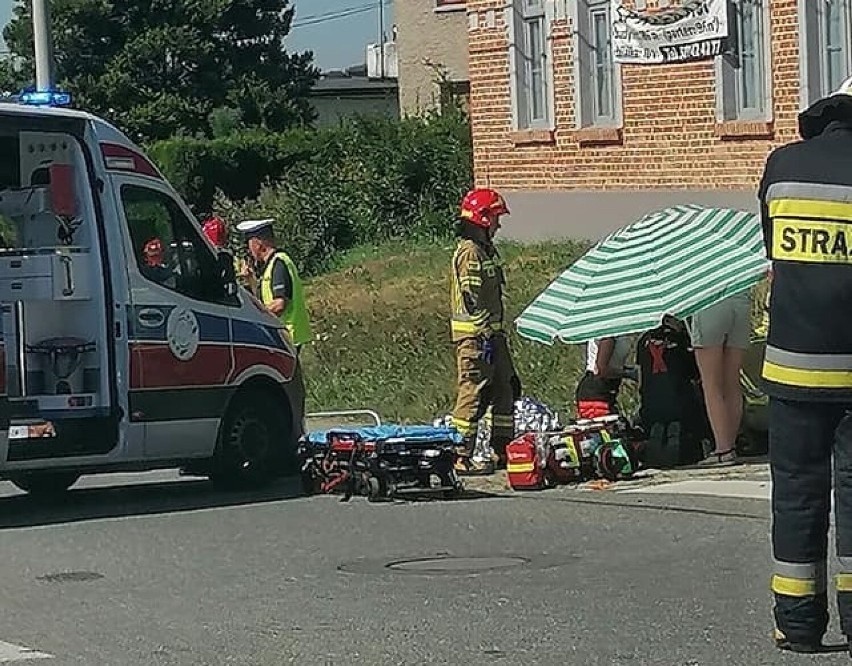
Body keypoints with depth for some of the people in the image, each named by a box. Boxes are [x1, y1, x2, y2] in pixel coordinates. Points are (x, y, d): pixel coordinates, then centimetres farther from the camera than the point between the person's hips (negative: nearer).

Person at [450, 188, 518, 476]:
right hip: (475, 335, -10)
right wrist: (484, 336, -21)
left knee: (505, 388, 13)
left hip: (492, 332, 10)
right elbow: (472, 299, -20)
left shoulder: (487, 250, 17)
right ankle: (461, 457, -7)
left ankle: (502, 451, 20)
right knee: (473, 394, -9)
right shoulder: (469, 252, -15)